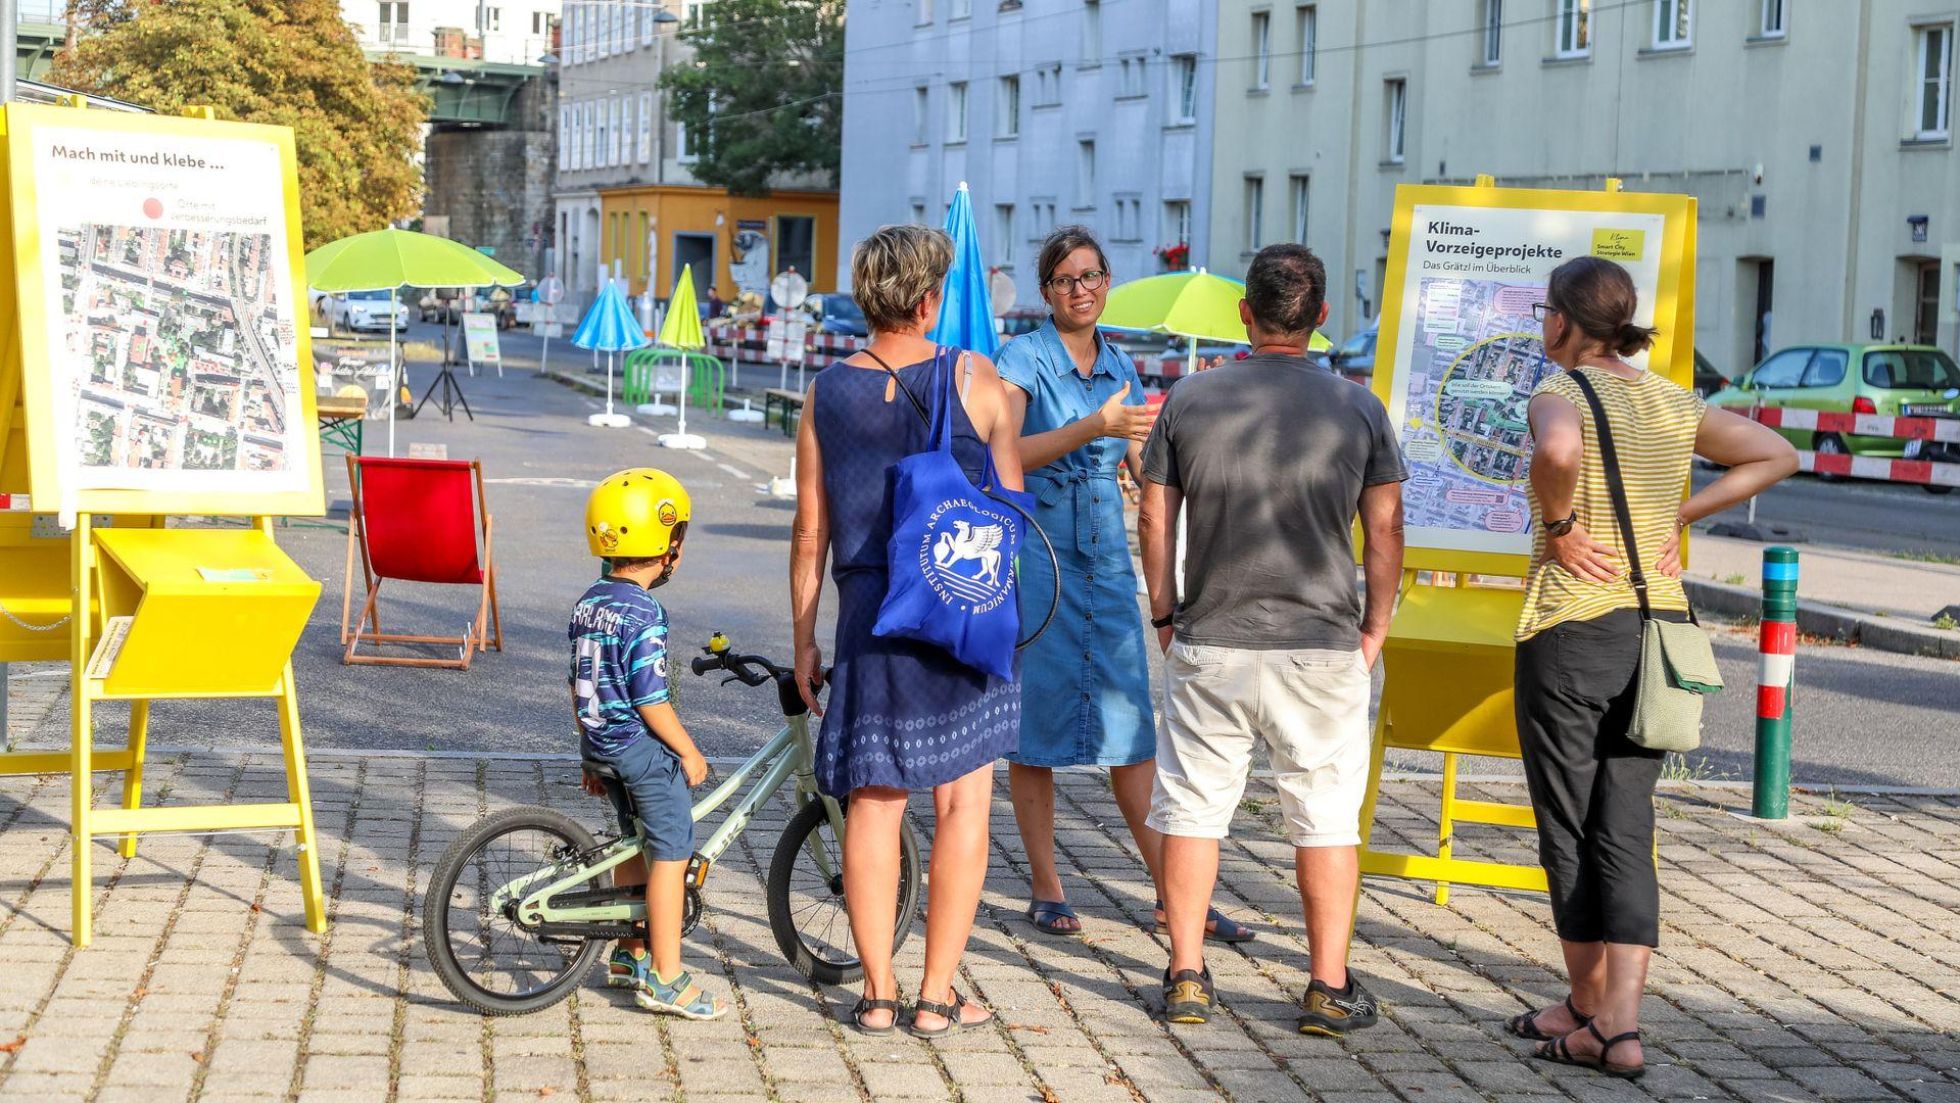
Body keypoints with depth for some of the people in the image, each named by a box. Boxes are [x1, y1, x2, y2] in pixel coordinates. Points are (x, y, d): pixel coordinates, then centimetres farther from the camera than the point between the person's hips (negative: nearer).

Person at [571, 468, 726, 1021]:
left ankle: (629, 955, 32)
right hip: (643, 746, -9)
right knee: (671, 852, -1)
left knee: (635, 842, 22)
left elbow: (579, 686, 13)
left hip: (600, 743, 9)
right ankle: (665, 979, 0)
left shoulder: (588, 604, 7)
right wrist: (688, 751, -9)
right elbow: (650, 699, -21)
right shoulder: (644, 613, -20)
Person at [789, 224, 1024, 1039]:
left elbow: (809, 532, 3)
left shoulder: (827, 393, 2)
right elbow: (1013, 500, 2)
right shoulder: (973, 379, -4)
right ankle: (939, 995, 7)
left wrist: (804, 638, 10)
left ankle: (878, 993, 13)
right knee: (963, 802, 5)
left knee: (872, 804, 8)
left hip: (870, 613, 2)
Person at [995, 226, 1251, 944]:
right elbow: (1008, 454, -21)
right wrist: (1095, 426, -31)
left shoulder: (1121, 368, 12)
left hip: (1106, 556, 4)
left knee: (1132, 720, 1)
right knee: (1037, 718, 1)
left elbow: (1149, 471, 16)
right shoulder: (1023, 359, -4)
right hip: (1036, 552, -4)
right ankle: (1046, 889, 10)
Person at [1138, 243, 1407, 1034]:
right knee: (1326, 817, 8)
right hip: (1322, 644, 0)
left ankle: (1187, 979, 12)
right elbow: (1385, 528, 1)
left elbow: (1155, 517, 3)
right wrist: (1376, 626, 12)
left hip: (1209, 643, 1)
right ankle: (1331, 989, 10)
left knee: (1194, 806, 10)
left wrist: (1165, 613, 14)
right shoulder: (1358, 407, -2)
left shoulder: (1189, 400, -1)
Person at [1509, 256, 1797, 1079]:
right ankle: (1618, 1025, -1)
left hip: (1571, 631, -6)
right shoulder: (1672, 402, 10)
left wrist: (1557, 526, -17)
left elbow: (1559, 450, -35)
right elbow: (1777, 455, 18)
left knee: (1570, 827, 8)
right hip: (1658, 626, 6)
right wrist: (1680, 516, 12)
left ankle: (1588, 1005, 18)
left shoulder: (1559, 394, -10)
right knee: (1626, 829, 6)